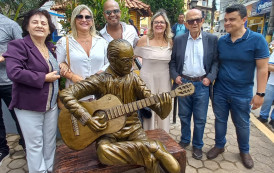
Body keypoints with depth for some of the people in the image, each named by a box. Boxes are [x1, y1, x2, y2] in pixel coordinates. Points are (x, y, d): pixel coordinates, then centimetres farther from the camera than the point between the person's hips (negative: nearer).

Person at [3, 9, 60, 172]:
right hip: (29, 106, -6)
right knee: (35, 145, 7)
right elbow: (14, 72, -24)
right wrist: (44, 78, -21)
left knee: (50, 142, 17)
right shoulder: (18, 45, -10)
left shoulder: (52, 48, 10)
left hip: (52, 104, 6)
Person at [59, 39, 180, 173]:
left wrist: (163, 107, -27)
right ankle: (153, 147, -21)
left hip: (132, 128, 1)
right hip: (107, 130, 0)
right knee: (103, 151, -35)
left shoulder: (133, 79, 0)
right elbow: (65, 94, -12)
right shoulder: (100, 80, -9)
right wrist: (87, 119, -20)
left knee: (152, 160, -26)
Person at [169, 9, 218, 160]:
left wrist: (210, 77, -10)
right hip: (183, 82, 1)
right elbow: (172, 61, 7)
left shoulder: (212, 39, 1)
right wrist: (175, 76, -5)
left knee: (200, 119, 8)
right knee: (184, 116, 15)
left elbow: (216, 61, 1)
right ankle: (184, 140, 36)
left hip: (202, 84, -1)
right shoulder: (179, 40, 3)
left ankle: (197, 145, 29)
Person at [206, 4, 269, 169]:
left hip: (242, 94, -2)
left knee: (242, 124, 14)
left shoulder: (257, 40, -10)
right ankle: (219, 145, 38)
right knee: (220, 120, 16)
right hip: (220, 91, 3)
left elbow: (262, 68, -10)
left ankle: (244, 151, 39)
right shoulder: (221, 41, 0)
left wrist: (260, 93, -12)